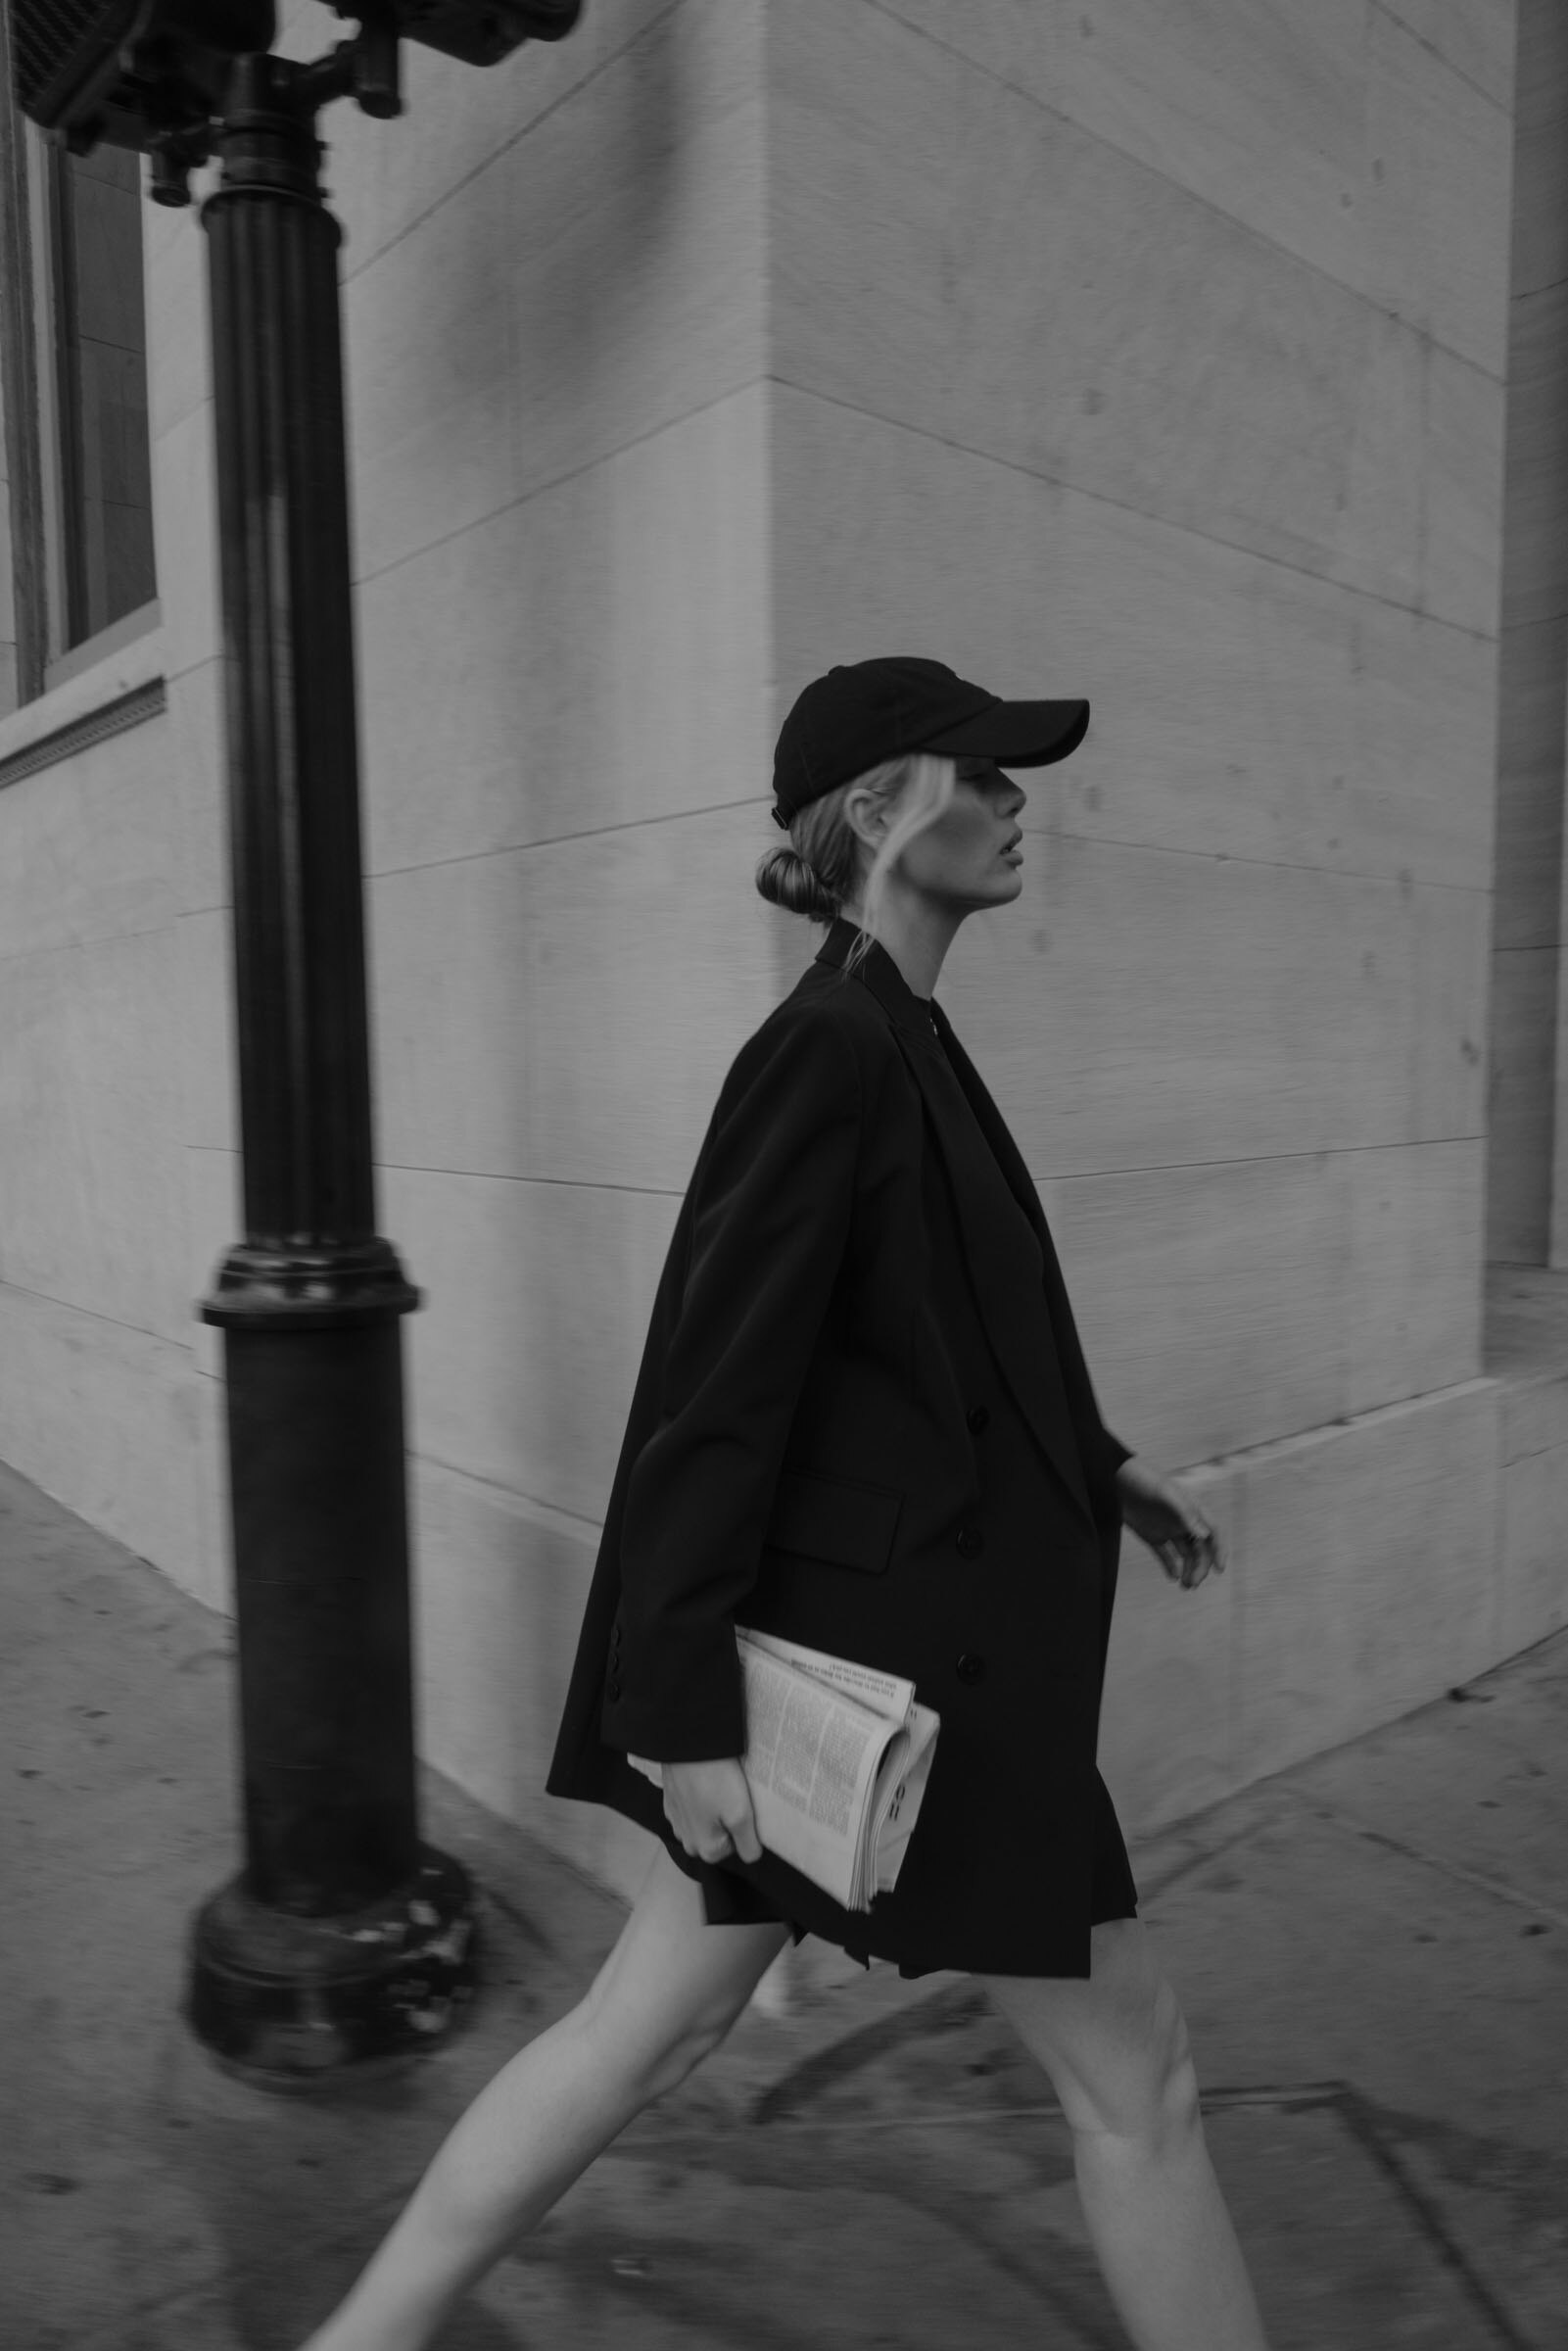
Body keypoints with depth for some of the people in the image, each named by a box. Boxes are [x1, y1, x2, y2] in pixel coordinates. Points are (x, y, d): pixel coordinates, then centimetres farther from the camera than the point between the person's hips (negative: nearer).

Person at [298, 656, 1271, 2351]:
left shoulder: (894, 1042, 9)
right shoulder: (832, 1048, -19)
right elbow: (723, 1387, -22)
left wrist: (1095, 1464, 22)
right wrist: (688, 1708, -19)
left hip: (858, 1633, 9)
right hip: (901, 1666, -9)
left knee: (644, 2033, 19)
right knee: (1133, 2077, 13)